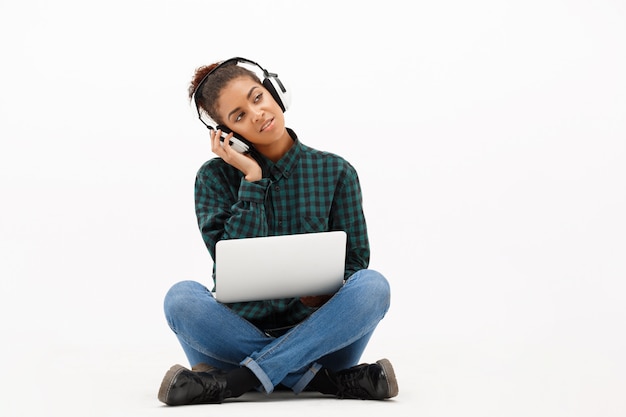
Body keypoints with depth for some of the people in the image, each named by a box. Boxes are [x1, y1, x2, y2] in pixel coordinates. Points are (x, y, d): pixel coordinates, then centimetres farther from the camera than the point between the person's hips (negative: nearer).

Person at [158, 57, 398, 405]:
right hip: (242, 331, 0)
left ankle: (231, 381, -30)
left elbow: (356, 264, 5)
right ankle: (332, 381, -30)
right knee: (182, 297, -30)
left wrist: (322, 295, -17)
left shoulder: (335, 172, 5)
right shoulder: (215, 177, 3)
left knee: (372, 284, -28)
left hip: (315, 334, 0)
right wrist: (252, 179, -11)